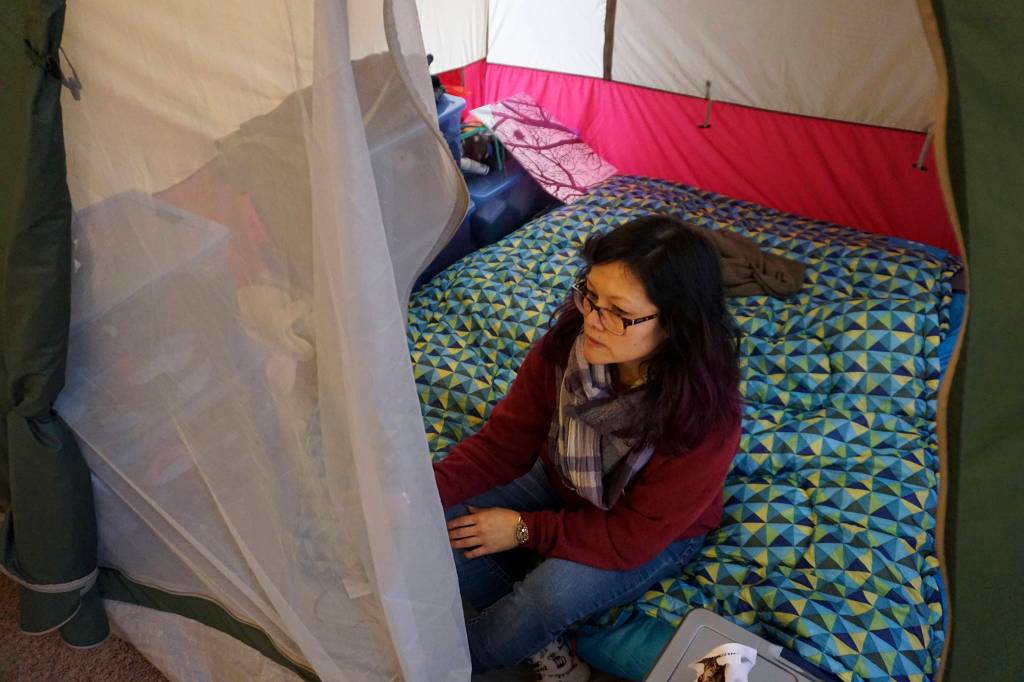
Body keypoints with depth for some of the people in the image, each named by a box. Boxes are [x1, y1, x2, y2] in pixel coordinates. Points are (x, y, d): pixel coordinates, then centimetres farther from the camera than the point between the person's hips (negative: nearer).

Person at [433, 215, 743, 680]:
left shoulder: (705, 418, -34)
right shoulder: (567, 343, -24)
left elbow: (634, 536, -24)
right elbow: (504, 441, -15)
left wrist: (525, 530, -23)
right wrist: (428, 488, -30)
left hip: (656, 533, -3)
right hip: (562, 486, 4)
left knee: (555, 590, -29)